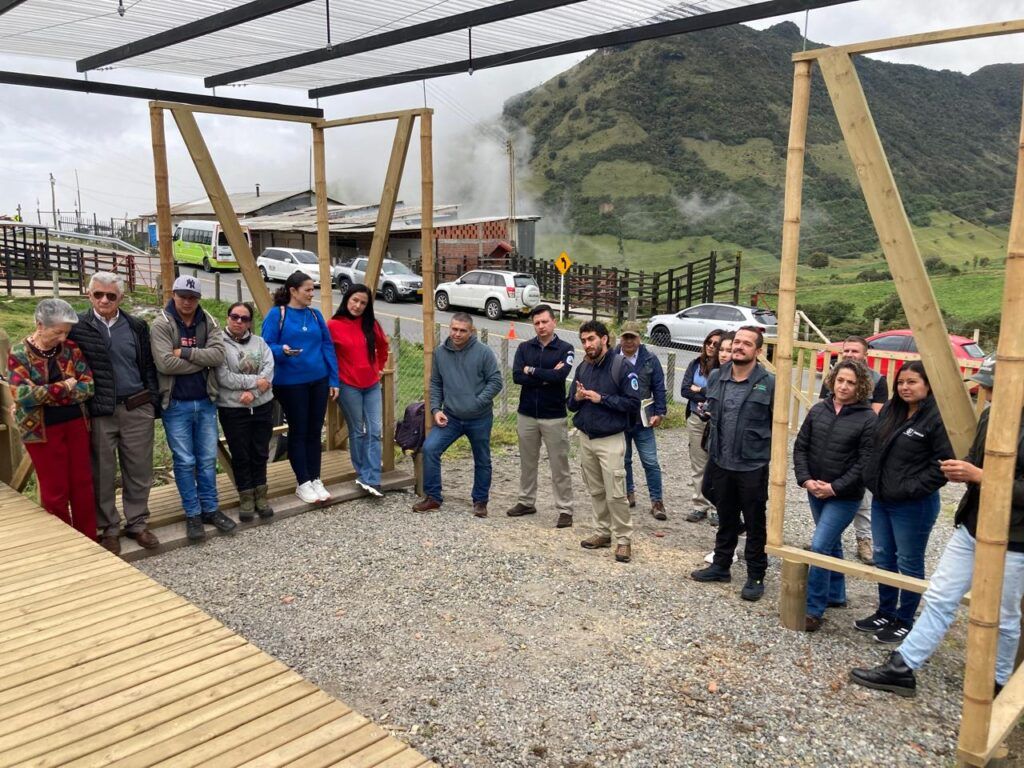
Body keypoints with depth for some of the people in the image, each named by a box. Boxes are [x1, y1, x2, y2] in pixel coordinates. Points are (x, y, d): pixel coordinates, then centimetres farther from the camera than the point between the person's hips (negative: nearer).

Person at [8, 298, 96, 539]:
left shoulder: (71, 349, 1)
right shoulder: (19, 354, -9)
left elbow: (88, 386, -7)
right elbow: (22, 394, -20)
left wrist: (47, 394, -16)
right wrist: (63, 388, -17)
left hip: (76, 423, 4)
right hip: (42, 429, -3)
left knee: (82, 483, 9)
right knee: (55, 490, 5)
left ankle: (89, 540, 21)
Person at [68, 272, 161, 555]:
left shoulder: (136, 327, 6)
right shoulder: (77, 327, -2)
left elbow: (148, 367, 8)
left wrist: (153, 402, 4)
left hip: (137, 409, 2)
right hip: (99, 412, -2)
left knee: (139, 470, 9)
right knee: (103, 474, 8)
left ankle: (137, 523, 24)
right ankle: (108, 528, 21)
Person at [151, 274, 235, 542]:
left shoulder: (208, 321, 4)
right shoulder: (161, 324, -9)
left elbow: (218, 354, -11)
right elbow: (165, 364, -20)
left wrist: (185, 353, -18)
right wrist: (202, 360, -12)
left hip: (206, 402, 4)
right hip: (176, 405, -4)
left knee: (208, 459, 11)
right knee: (185, 462, 3)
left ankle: (210, 509, 22)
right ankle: (192, 514, 14)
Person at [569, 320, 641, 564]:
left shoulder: (622, 366, -11)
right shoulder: (582, 367, 7)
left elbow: (633, 403, -15)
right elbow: (571, 404, 15)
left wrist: (601, 398, -19)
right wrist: (577, 398, -9)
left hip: (611, 440, -6)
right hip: (585, 438, 6)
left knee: (615, 494, -5)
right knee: (596, 491, 14)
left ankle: (623, 539, 7)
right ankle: (604, 532, 27)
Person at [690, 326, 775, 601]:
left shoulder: (769, 383, -11)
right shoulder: (716, 378, 3)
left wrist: (770, 454, -4)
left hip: (753, 466, -4)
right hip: (720, 462, 4)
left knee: (755, 524, 8)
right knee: (726, 519, 20)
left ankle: (756, 576, 21)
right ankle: (721, 565, 35)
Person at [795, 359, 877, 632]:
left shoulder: (868, 419, -12)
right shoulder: (818, 410, 2)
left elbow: (865, 463, -14)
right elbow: (800, 447, 6)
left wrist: (835, 487, -18)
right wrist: (805, 479, -7)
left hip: (844, 497, -6)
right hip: (815, 492, 6)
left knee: (820, 546, -13)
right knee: (832, 545, 20)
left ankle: (814, 609, -2)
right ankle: (836, 595, 37)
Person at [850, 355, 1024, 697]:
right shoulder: (990, 416, 5)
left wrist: (979, 476, -26)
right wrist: (962, 469, -3)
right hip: (969, 528, 7)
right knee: (939, 598, 9)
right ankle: (901, 668, 14)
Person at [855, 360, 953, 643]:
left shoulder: (938, 418, -16)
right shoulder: (890, 411, 8)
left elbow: (943, 464, -19)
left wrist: (911, 489, -20)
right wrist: (872, 479, 9)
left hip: (914, 506, -8)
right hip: (881, 500, 8)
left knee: (909, 564, 7)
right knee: (883, 559, 17)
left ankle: (904, 622, 22)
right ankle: (885, 613, 33)